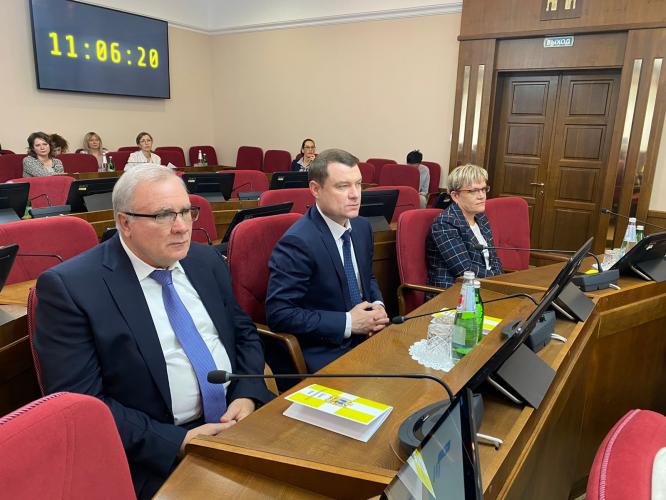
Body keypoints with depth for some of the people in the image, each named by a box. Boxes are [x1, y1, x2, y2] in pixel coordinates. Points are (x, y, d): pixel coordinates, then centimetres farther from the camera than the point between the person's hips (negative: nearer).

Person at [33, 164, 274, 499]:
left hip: (239, 417, 5)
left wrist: (247, 395, -6)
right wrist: (176, 440, -17)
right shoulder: (70, 286, -10)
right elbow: (80, 402, -12)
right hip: (157, 453, -4)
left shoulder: (206, 260, 5)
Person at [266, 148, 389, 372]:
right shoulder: (297, 242, -20)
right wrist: (347, 322, -20)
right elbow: (279, 314, -21)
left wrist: (378, 305, -3)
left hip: (367, 335, 8)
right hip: (327, 352, -7)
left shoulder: (362, 226, 4)